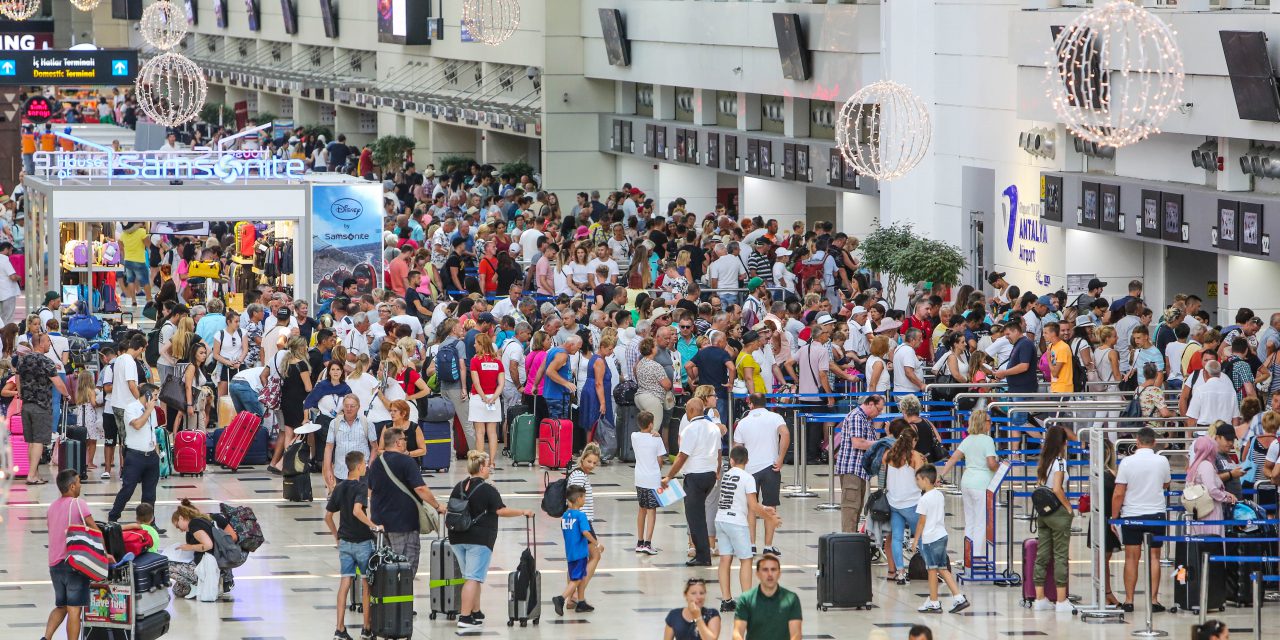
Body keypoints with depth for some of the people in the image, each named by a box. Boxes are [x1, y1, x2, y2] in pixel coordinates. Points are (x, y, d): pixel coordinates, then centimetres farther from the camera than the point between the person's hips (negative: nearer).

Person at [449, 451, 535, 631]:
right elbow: (501, 511, -16)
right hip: (479, 539, -7)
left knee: (473, 576, 19)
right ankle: (465, 617, -13)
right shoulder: (487, 490, -11)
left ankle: (476, 613, 25)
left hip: (458, 538, 7)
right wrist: (523, 512, -5)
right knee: (473, 578, -7)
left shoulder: (459, 487, 9)